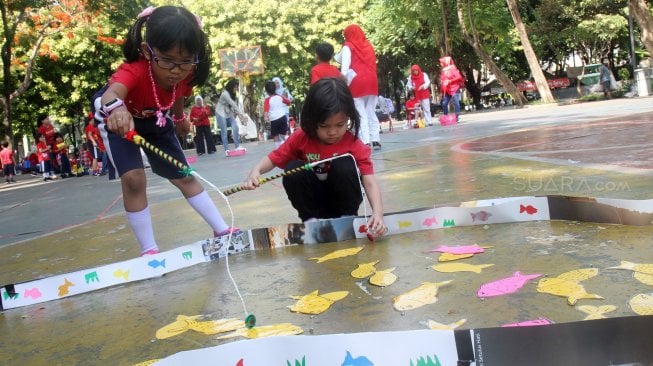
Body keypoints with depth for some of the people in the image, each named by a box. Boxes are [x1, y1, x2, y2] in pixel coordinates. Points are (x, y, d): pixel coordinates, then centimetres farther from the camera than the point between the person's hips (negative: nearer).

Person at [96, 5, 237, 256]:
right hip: (120, 120, -4)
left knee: (184, 177, 8)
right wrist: (116, 106, -87)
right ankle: (148, 250, -9)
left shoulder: (185, 75, -25)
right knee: (133, 179, -21)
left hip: (156, 122, 5)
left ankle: (221, 230, 17)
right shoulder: (135, 71, -42)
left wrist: (180, 118, 17)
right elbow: (111, 93, -65)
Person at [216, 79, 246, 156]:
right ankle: (226, 150, -4)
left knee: (235, 127, -10)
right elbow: (233, 104, -24)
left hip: (229, 113, 7)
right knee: (224, 132, -7)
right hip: (221, 114, -7)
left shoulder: (233, 94, 6)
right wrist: (241, 114, -25)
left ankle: (237, 146, -11)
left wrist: (239, 114, -17)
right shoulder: (225, 93, -20)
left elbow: (235, 105, -4)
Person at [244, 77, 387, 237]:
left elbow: (370, 182, -27)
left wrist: (378, 213, -45)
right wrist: (256, 170, -30)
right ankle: (310, 218, -10)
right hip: (313, 200, 2)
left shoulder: (354, 144, -20)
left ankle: (349, 217, -12)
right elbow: (274, 158, -6)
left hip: (342, 200, -2)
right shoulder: (301, 138, -14)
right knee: (292, 169, -25)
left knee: (344, 164, -29)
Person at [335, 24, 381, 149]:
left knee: (361, 114, -4)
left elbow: (345, 64, -9)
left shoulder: (348, 47, 2)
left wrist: (343, 80, -14)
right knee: (371, 112, 9)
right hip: (371, 81, 5)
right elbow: (372, 63, 13)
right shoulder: (368, 45, 18)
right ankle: (375, 139, 3)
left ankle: (365, 142, -10)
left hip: (357, 83, -5)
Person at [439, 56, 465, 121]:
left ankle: (457, 117, -6)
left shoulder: (452, 69, -6)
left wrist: (449, 81, -17)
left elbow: (459, 77, -14)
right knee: (444, 103, 3)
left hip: (454, 89, -7)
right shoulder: (443, 70, 14)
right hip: (446, 90, 7)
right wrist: (441, 83, 3)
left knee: (456, 102, -8)